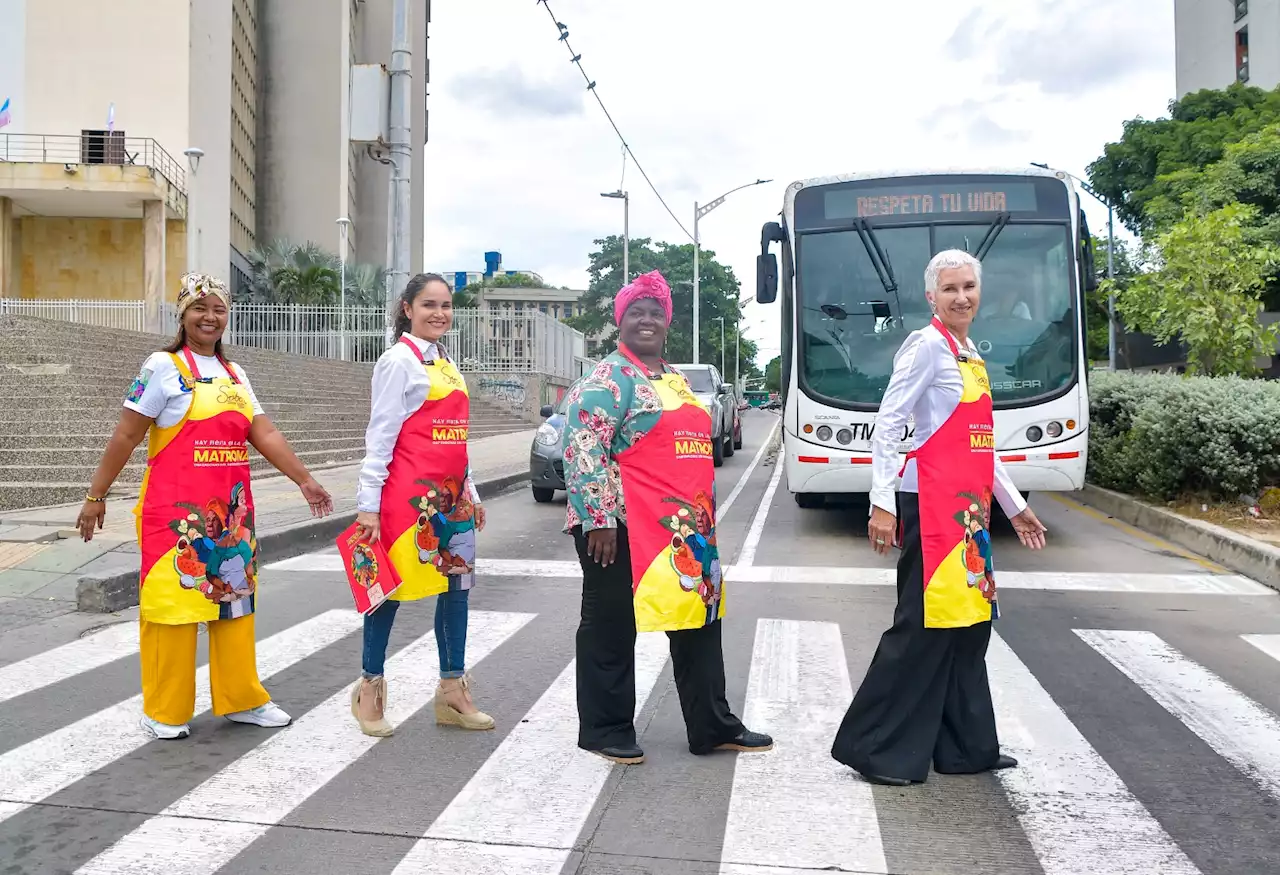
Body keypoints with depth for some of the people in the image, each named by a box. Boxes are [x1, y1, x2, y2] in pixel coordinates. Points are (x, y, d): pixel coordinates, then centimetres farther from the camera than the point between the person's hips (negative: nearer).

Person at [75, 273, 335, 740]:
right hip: (176, 510, -5)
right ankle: (164, 711, 16)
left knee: (234, 597, 10)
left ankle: (241, 699, 22)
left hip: (231, 510, 6)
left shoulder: (235, 374, 13)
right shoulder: (163, 367, -5)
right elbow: (125, 436, -5)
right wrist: (96, 495, -5)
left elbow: (265, 434, 6)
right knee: (174, 600, 1)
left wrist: (305, 481, -2)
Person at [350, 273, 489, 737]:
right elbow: (380, 435, -12)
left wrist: (470, 492, 19)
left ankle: (453, 691, 20)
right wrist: (368, 504, -16)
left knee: (457, 585, 9)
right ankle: (370, 687, 19)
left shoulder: (447, 364, 16)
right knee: (391, 585, 3)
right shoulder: (399, 360, -7)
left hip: (451, 494, 8)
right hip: (408, 494, -8)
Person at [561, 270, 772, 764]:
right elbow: (583, 451, -17)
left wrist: (702, 518, 23)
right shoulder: (607, 379, -9)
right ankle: (605, 731, 18)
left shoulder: (677, 379, 18)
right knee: (612, 628, 4)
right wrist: (598, 518, -22)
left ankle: (713, 727, 25)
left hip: (684, 527, 9)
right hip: (620, 526, -8)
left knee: (699, 619, 13)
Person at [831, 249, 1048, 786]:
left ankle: (965, 746, 24)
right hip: (932, 503, -9)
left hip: (968, 505, 9)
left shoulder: (969, 354, 18)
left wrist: (1014, 506, 23)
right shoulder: (927, 347, -8)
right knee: (923, 625, -5)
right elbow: (886, 425, -15)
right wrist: (882, 504, -22)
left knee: (969, 624, 13)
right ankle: (873, 747, 5)